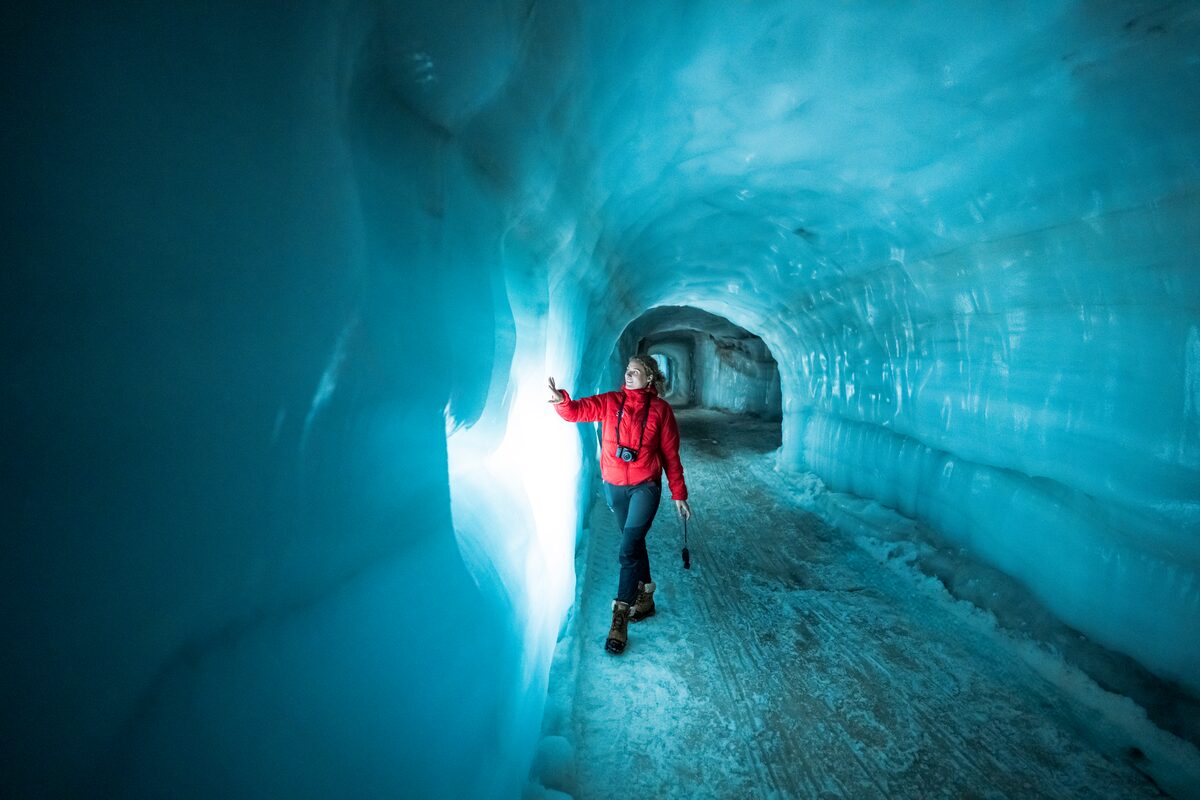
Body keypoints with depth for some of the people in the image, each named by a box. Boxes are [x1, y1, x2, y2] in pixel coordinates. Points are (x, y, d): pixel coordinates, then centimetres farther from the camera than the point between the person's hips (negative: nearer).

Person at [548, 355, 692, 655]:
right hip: (614, 486, 3)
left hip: (645, 486, -3)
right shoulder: (609, 402, -1)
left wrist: (679, 494, 0)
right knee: (635, 543, 18)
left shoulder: (660, 409, -5)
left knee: (629, 549, -11)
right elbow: (576, 411, -13)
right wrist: (561, 400, -36)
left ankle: (620, 620, -3)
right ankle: (645, 599, 37)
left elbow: (670, 455, -2)